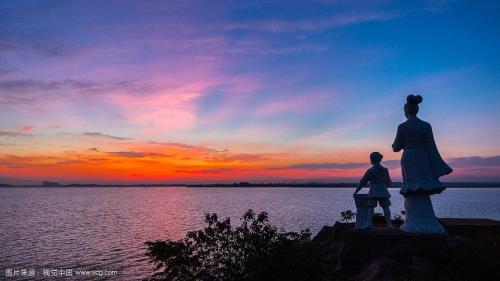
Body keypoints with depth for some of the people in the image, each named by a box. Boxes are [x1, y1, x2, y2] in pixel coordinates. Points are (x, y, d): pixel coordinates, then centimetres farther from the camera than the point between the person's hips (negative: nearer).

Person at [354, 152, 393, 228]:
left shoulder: (370, 171, -7)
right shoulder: (385, 170, 1)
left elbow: (362, 182, -5)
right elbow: (389, 183, 7)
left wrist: (356, 191, 3)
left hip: (373, 192, -2)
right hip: (383, 192, 2)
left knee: (371, 208, 2)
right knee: (386, 208, 7)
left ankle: (369, 223, -7)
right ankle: (389, 224, 6)